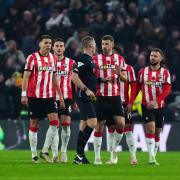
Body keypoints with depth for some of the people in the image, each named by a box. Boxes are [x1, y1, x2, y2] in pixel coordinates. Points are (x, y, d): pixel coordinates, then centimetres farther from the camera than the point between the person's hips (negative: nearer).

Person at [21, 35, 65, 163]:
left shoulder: (52, 58, 11)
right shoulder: (32, 58, -5)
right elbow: (26, 76, -7)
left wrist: (60, 95, 17)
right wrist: (24, 94, -14)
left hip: (49, 96, 5)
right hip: (34, 96, -4)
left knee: (55, 122, -9)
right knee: (34, 125, 1)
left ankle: (45, 151, 0)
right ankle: (34, 155, 8)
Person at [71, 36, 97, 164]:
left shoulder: (90, 60, 18)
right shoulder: (83, 59, -12)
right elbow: (74, 77, -20)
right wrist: (86, 90, -21)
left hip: (89, 97, 10)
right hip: (84, 96, -10)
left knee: (84, 125, 9)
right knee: (92, 123, -16)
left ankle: (79, 157, 11)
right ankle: (80, 152, -15)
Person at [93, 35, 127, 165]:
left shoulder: (120, 59, 9)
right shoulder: (96, 59, 4)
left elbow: (125, 78, 9)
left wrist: (120, 74, -13)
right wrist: (101, 80, -14)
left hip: (115, 97, 1)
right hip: (101, 97, -1)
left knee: (121, 123, -11)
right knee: (99, 126, -1)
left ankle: (114, 149, 11)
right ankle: (97, 157, 4)